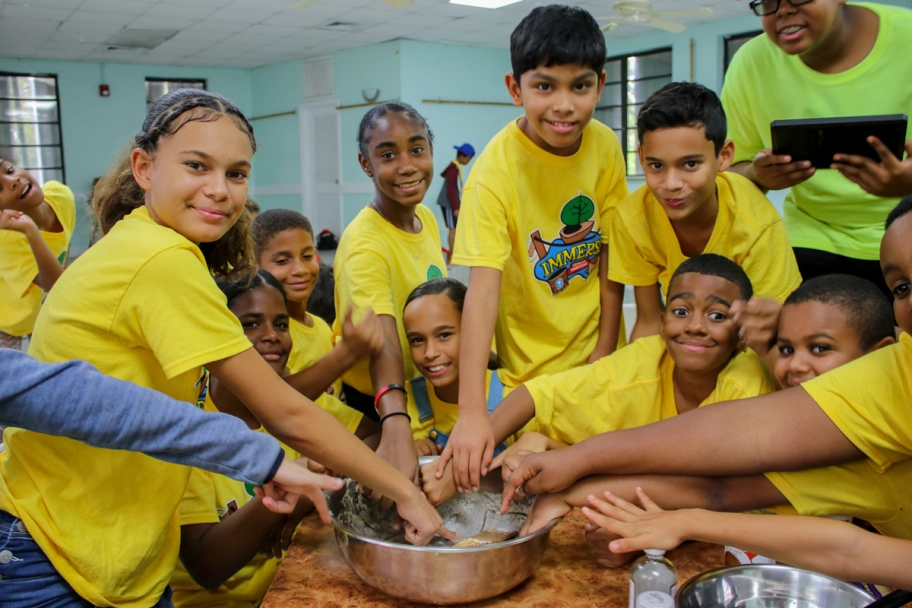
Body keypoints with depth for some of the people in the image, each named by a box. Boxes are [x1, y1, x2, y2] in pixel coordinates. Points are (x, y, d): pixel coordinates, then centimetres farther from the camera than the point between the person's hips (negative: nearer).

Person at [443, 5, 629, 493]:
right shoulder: (496, 170, -24)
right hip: (532, 370, -4)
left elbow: (609, 253, 0)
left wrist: (605, 347, -3)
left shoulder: (604, 146, -9)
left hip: (596, 352, 4)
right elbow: (483, 289, -32)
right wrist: (471, 412, -38)